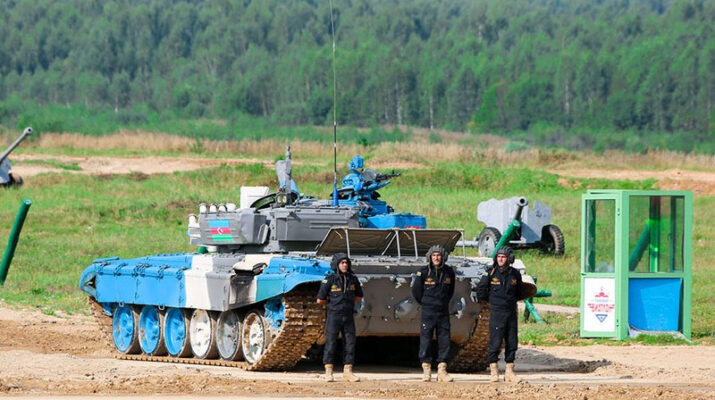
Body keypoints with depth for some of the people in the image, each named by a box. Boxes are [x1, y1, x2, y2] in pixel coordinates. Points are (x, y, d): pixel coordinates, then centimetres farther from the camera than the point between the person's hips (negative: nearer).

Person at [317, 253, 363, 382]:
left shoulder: (353, 279, 5)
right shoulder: (329, 280, -8)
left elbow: (359, 297, 18)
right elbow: (320, 300, -3)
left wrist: (346, 301, 8)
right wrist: (333, 302, 8)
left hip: (348, 318, 4)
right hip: (333, 317, -4)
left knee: (350, 344, 1)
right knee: (331, 344, -3)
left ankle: (347, 372, 7)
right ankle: (328, 373, 3)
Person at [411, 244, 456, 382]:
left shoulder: (449, 272, 5)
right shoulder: (424, 272, -4)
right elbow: (416, 290, 6)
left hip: (443, 312, 3)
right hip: (428, 312, -3)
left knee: (444, 341, 0)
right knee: (425, 340, -5)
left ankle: (442, 371, 4)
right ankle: (426, 371, 0)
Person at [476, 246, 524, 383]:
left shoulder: (515, 274, 6)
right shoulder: (491, 272, -3)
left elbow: (520, 292, 22)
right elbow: (480, 289, 4)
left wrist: (512, 300, 13)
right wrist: (491, 301, 9)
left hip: (511, 312, 3)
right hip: (496, 312, -3)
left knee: (512, 343, 3)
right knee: (495, 342, -6)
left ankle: (509, 372, 9)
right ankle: (494, 372, -1)